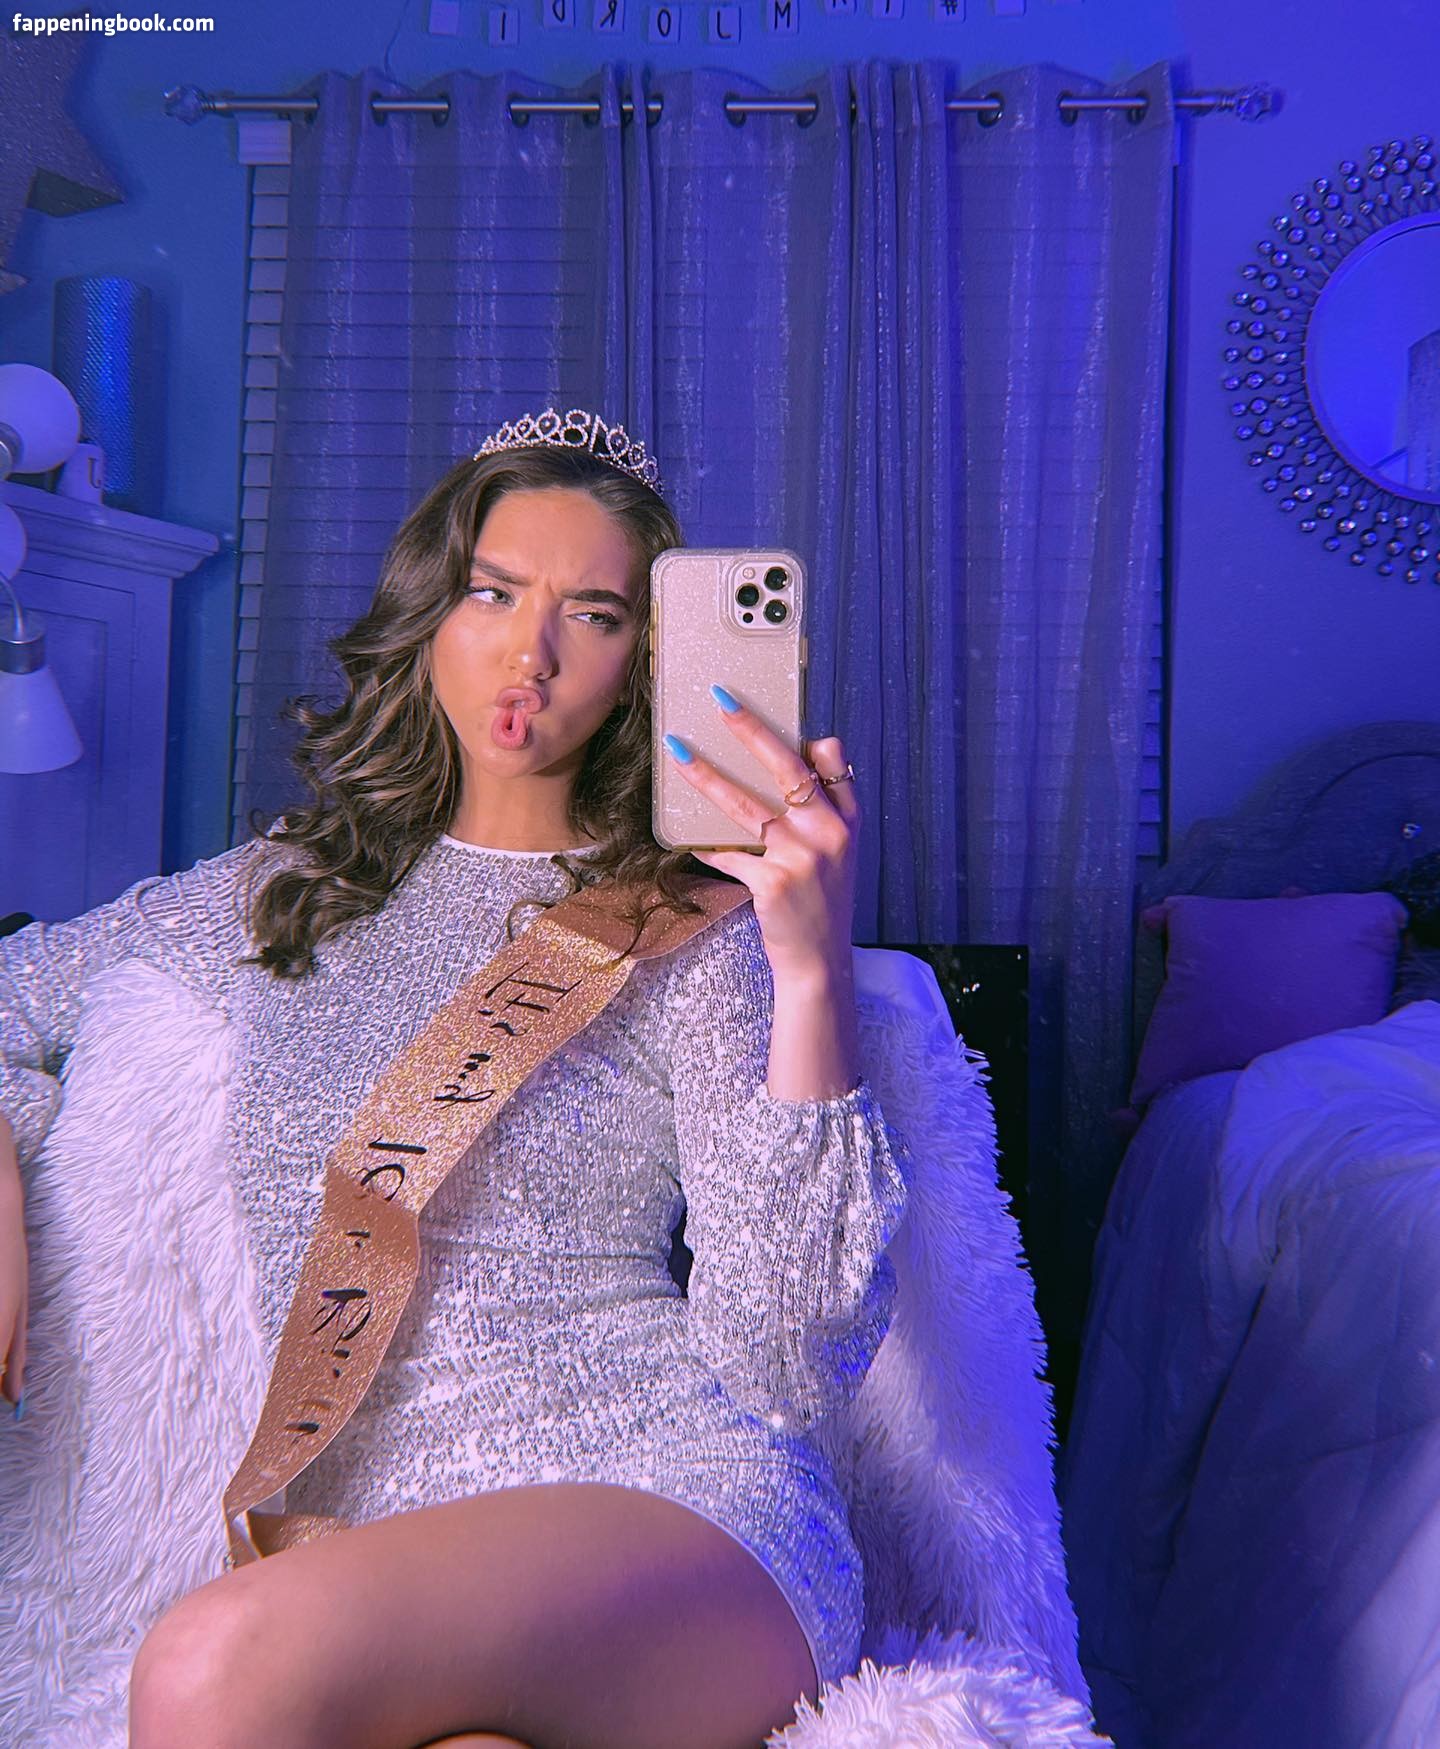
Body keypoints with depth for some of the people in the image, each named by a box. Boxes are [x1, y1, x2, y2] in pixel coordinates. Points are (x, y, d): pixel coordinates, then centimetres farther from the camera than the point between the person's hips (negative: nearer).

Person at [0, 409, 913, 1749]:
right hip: (373, 1556, 2)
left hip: (676, 1509, -1)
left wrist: (814, 974, -18)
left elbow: (791, 1363, -8)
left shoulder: (689, 936, 1)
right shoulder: (280, 897, 14)